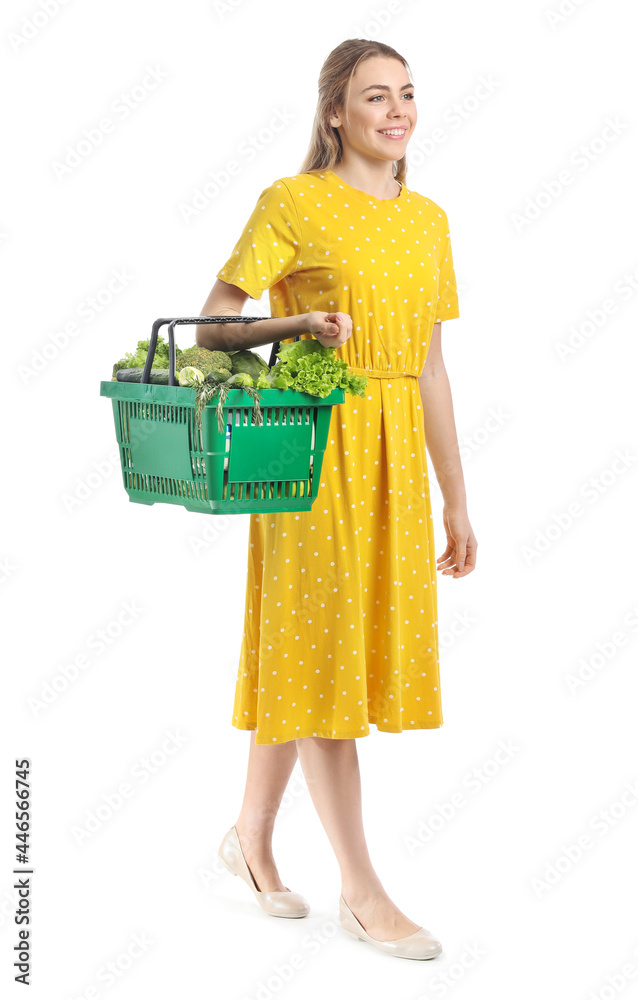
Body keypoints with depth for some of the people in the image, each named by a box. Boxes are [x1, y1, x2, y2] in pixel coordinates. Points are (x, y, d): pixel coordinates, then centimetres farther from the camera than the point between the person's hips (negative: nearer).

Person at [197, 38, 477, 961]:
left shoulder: (427, 218, 12)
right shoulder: (292, 203, -4)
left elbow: (431, 367, 14)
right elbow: (210, 328, -5)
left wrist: (456, 499, 13)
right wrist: (295, 326, -24)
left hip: (398, 455, 6)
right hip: (317, 447, -6)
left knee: (300, 653, 13)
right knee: (321, 653, -2)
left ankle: (251, 835, 30)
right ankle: (362, 890, 6)